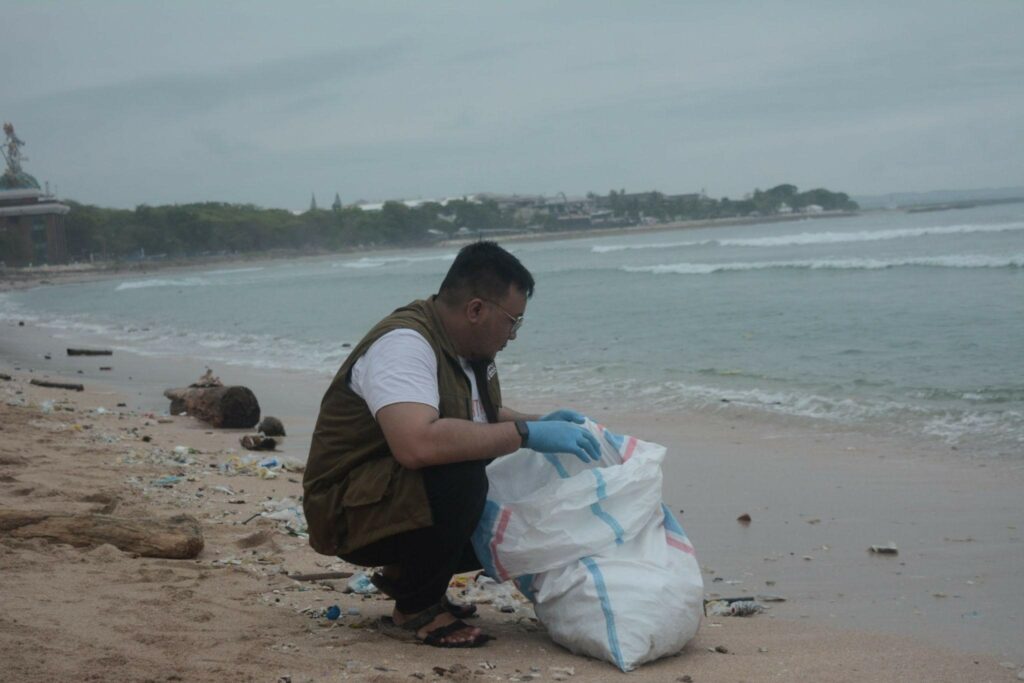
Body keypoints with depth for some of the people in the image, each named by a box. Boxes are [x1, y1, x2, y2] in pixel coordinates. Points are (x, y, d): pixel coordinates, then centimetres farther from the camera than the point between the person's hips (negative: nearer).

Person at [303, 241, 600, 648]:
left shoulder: (469, 349, 4)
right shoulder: (405, 343, -25)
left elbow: (482, 417, 22)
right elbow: (417, 444, -42)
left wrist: (539, 423, 2)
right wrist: (525, 433, -36)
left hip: (416, 499, 9)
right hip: (350, 509, -9)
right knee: (461, 474, -33)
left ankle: (407, 576, 15)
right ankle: (416, 606, -12)